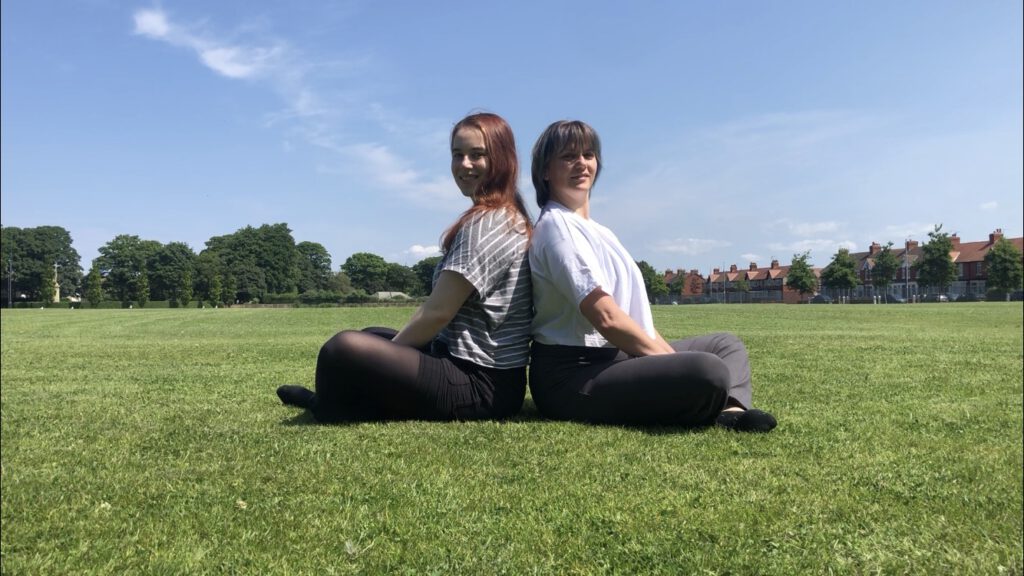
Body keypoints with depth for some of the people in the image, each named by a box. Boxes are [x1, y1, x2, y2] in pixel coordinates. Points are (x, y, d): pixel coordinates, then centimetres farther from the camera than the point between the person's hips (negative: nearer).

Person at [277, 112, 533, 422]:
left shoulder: (486, 223, -16)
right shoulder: (508, 218, 16)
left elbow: (438, 311, -18)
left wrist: (387, 353, -2)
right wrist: (388, 347, 12)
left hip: (480, 385, -11)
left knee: (345, 348, -24)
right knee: (372, 337, 28)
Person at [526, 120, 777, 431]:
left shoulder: (599, 231, 20)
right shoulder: (556, 225, -10)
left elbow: (637, 312, 15)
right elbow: (606, 316, -19)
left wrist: (667, 352, 2)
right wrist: (669, 359, -11)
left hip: (615, 356, 11)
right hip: (573, 375, -11)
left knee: (726, 344, 18)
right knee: (708, 371, -32)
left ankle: (732, 410, -12)